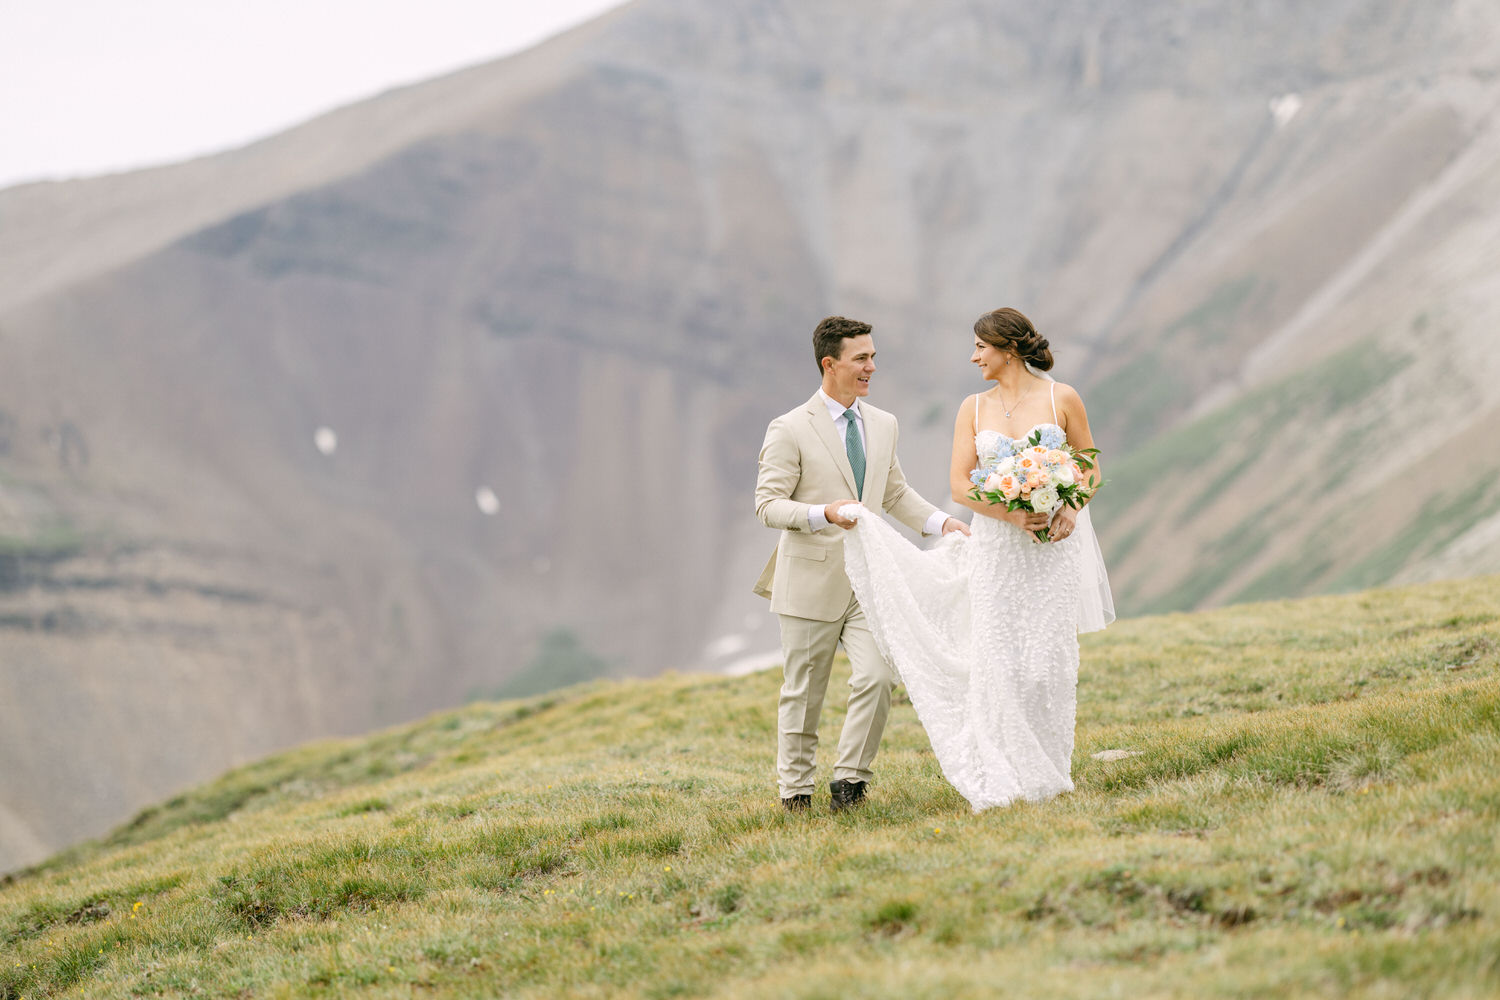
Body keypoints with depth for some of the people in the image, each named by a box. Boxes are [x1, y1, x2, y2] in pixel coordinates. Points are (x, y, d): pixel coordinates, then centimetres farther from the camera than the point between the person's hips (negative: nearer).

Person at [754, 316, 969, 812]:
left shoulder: (882, 425, 10)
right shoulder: (790, 430, -8)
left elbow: (896, 494, 20)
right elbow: (767, 504, -11)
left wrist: (942, 521, 5)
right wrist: (823, 514, -27)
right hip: (812, 583, -4)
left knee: (877, 677, -13)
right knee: (803, 695, 6)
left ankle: (849, 780, 1)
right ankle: (796, 790, 21)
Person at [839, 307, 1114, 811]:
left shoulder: (1062, 399, 1)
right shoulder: (973, 409, 6)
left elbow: (1089, 468, 8)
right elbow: (960, 486, 0)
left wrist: (1070, 511, -11)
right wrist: (1014, 515, -15)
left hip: (1053, 547, -2)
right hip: (995, 547, 2)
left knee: (1047, 662, -3)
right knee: (997, 663, -4)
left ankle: (1048, 775, 10)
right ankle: (1002, 781, 3)